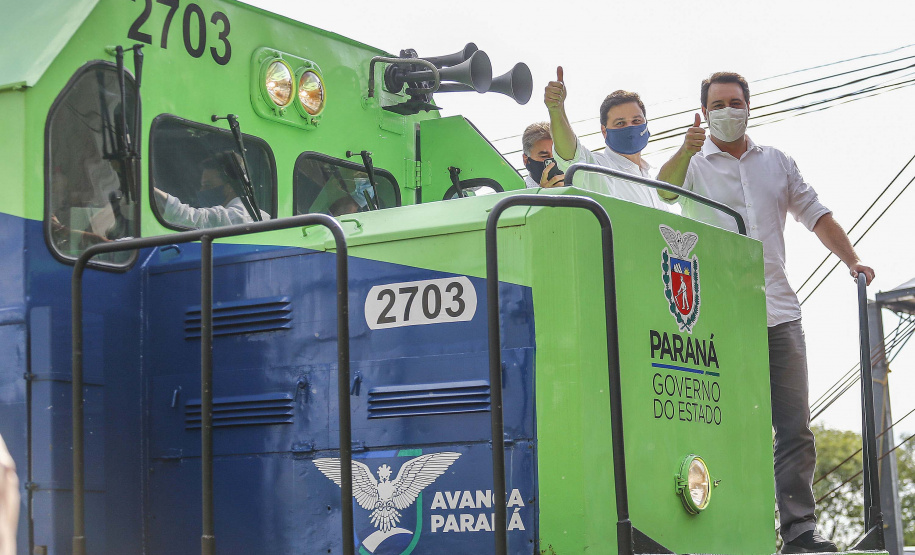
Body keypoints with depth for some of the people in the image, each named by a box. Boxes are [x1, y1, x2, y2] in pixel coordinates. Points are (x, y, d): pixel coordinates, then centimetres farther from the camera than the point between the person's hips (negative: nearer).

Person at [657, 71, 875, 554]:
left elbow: (814, 213, 22)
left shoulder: (777, 163, 19)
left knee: (795, 428, -1)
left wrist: (851, 260, 7)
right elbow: (663, 190, -15)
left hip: (779, 314, 4)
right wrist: (685, 152, -36)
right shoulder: (693, 164, 6)